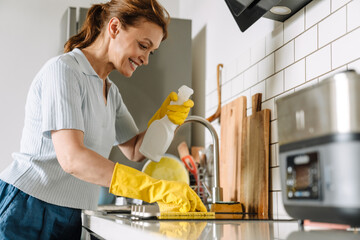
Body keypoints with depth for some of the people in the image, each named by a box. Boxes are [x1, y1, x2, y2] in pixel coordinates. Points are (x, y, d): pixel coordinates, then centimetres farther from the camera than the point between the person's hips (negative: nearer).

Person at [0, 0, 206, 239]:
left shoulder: (111, 92, 13)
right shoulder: (63, 69, -15)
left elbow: (134, 150, 16)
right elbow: (71, 158, -27)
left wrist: (164, 121, -5)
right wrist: (156, 188, -33)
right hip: (28, 211, -8)